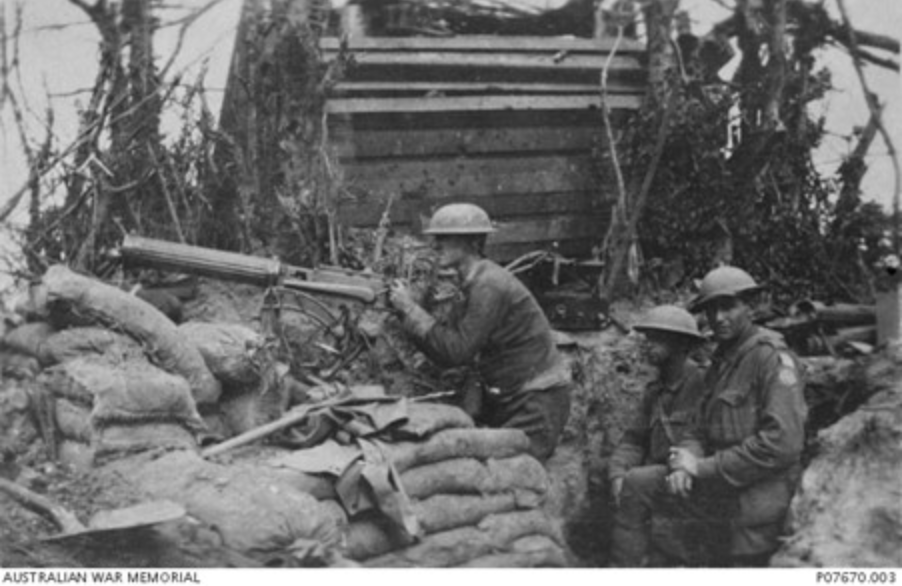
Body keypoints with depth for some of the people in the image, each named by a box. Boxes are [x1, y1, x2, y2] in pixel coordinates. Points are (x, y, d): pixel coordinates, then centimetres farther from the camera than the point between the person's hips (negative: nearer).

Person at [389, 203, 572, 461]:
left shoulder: (489, 286, -21)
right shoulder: (477, 282, 8)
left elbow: (456, 352, -23)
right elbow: (451, 338, 10)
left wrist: (410, 309, -18)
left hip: (538, 402, -9)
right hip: (506, 398, 9)